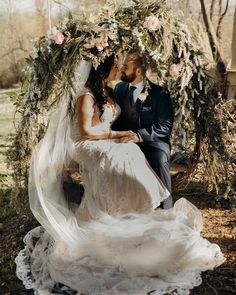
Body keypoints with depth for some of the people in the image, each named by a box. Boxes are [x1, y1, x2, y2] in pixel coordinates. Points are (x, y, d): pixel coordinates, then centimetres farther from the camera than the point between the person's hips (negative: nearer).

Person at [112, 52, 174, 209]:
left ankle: (166, 210, -15)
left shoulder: (159, 93, -6)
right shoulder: (120, 88, 10)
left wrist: (140, 136, -27)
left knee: (160, 160, -35)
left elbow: (165, 125, -12)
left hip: (153, 142, -3)